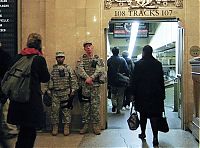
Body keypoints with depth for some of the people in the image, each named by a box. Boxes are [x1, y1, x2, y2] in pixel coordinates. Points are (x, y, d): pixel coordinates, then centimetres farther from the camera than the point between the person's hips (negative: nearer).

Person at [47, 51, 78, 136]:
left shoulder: (68, 68, 3)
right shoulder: (53, 69, 9)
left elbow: (73, 80, 0)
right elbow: (50, 81, 9)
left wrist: (73, 91, -6)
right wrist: (49, 91, 5)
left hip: (66, 93, -2)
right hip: (55, 94, 2)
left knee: (66, 110, 1)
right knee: (54, 110, 2)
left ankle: (66, 127, 10)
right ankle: (55, 127, 13)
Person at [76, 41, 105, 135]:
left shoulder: (98, 59, 7)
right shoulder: (81, 59, 9)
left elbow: (100, 70, -8)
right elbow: (80, 69, -7)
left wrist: (91, 78, -19)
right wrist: (87, 78, -20)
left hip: (95, 85, -1)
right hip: (84, 86, 1)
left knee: (95, 105, 0)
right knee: (85, 105, 5)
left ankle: (96, 125, 8)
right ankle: (85, 125, 13)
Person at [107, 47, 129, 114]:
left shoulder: (109, 60, -3)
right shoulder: (122, 60, -6)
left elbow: (107, 71, -2)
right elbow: (127, 70, -9)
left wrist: (108, 80, 5)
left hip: (112, 81, 1)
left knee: (113, 94, 20)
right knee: (120, 96, 10)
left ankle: (114, 104, -1)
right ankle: (118, 109, 11)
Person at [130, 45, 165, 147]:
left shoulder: (138, 64, -7)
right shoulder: (158, 64, 1)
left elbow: (134, 80, -5)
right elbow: (161, 80, 4)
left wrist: (134, 93, 3)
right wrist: (162, 94, 11)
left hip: (142, 94, -1)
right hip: (155, 94, 1)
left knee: (143, 114, 14)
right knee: (154, 115, 0)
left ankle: (143, 133, 28)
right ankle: (155, 137, -8)